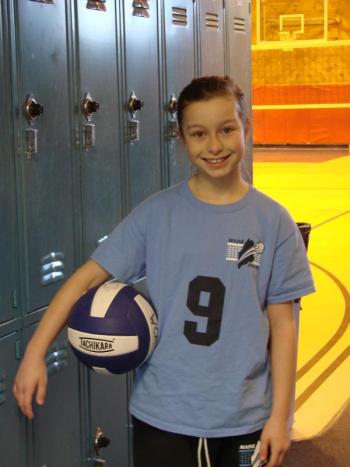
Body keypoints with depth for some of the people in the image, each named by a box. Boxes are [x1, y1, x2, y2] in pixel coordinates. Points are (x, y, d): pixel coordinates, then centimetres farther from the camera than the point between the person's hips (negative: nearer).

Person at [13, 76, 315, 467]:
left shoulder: (273, 221, -4)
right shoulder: (156, 213, -5)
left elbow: (281, 324, -2)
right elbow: (89, 276, -5)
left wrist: (279, 415, -3)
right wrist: (34, 353, -11)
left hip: (243, 419, 1)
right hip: (162, 415, 0)